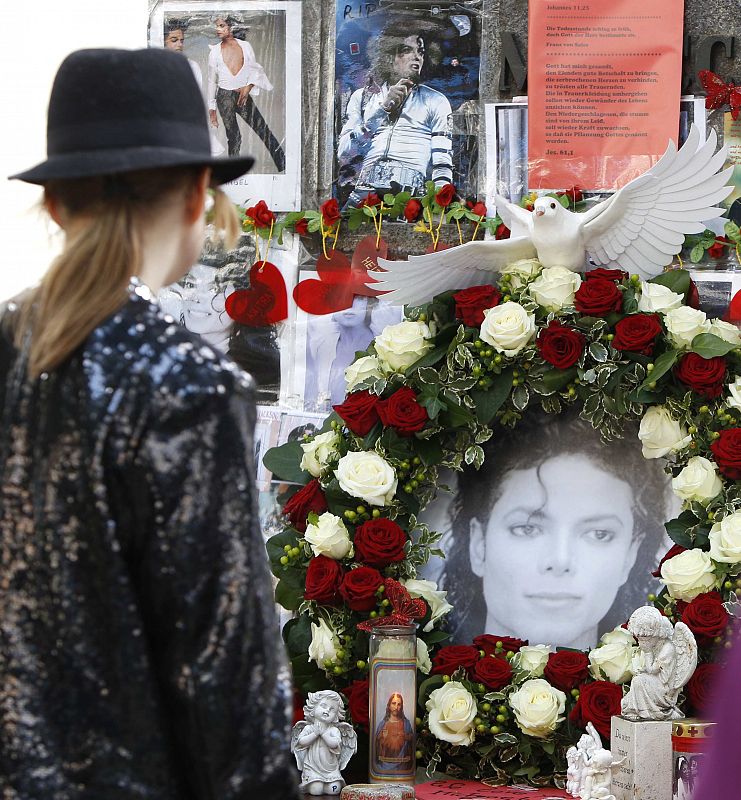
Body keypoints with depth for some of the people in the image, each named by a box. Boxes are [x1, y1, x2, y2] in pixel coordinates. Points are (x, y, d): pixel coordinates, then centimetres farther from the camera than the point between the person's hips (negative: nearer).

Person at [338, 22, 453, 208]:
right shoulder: (362, 97, 22)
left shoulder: (435, 102, 19)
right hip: (366, 191, 1)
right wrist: (384, 107, 2)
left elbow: (442, 162, 9)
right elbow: (344, 153, 8)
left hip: (411, 193, -1)